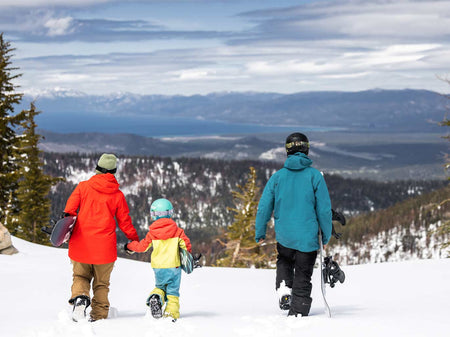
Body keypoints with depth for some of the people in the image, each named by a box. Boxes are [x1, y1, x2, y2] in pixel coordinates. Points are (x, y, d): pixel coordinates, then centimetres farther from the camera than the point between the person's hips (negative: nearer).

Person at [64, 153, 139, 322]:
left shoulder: (83, 186, 1)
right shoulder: (117, 195, 2)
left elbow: (70, 208, -6)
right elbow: (125, 223, 8)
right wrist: (135, 240, 21)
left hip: (81, 244, 0)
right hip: (105, 246, 0)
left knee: (80, 276, 15)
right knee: (101, 283, 14)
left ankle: (79, 297, -15)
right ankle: (99, 316, 7)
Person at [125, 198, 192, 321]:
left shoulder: (152, 233, 0)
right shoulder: (177, 231, -1)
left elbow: (142, 246, 7)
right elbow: (186, 244, -3)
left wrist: (129, 247, 25)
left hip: (158, 267, 1)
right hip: (174, 265, -1)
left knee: (160, 286, 20)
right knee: (172, 290, 5)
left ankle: (155, 297, -11)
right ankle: (172, 311, -9)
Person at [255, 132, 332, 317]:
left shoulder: (277, 177, -1)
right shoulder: (314, 176, -7)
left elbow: (264, 207, 1)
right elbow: (324, 209, -6)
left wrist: (259, 233, 13)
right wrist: (326, 235, 6)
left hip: (283, 236, 2)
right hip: (308, 237, -2)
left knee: (284, 262, 30)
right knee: (303, 278, 9)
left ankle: (284, 288, 8)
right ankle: (298, 312, 7)